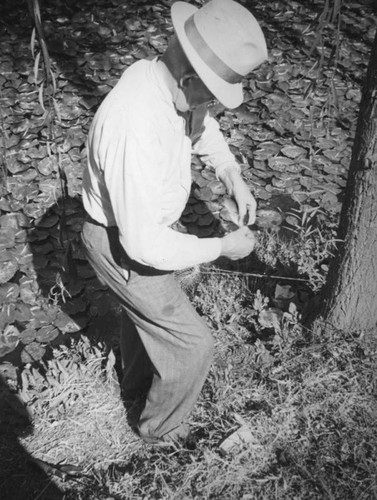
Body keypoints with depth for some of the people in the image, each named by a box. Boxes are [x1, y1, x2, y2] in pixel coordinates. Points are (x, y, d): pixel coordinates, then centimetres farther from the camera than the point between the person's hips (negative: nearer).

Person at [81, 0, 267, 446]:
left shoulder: (162, 77, -12)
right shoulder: (136, 128, -40)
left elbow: (200, 123, 12)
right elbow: (144, 244, -37)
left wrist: (232, 175, -3)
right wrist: (222, 248, -24)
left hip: (141, 225, 9)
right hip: (124, 246, -9)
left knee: (142, 308, 32)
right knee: (192, 343, 5)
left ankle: (136, 379, 62)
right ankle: (159, 427, 33)